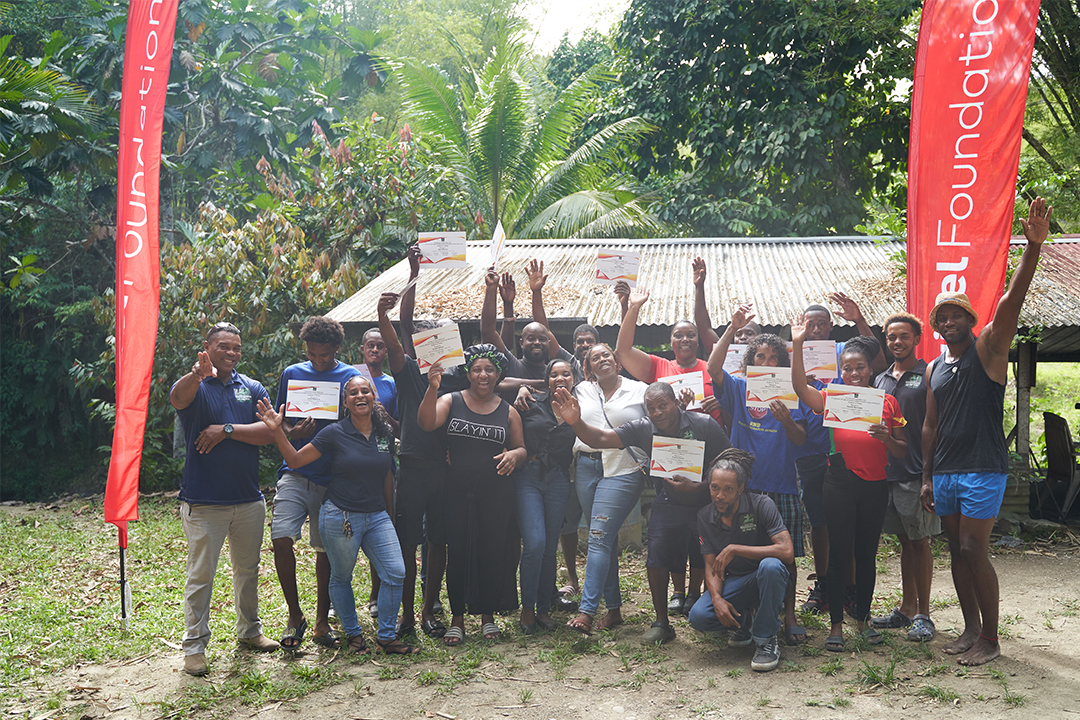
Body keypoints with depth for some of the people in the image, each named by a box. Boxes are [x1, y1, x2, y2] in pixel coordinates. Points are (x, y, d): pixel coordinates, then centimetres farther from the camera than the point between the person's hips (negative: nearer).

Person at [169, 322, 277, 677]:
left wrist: (228, 429, -17)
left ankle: (249, 630, 34)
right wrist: (199, 374, -51)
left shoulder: (252, 388, 8)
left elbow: (267, 432, -4)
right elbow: (178, 398, -30)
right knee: (200, 574, 1)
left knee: (248, 568, 17)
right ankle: (195, 646, 11)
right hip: (204, 501, -4)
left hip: (248, 498, 4)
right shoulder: (194, 385, -3)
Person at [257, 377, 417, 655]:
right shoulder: (335, 433, -8)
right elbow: (295, 460, -7)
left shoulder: (385, 433, 4)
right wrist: (276, 430, -20)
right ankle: (353, 634, 29)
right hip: (340, 517, -4)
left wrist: (389, 514, 19)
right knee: (341, 578, 9)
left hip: (377, 517, 4)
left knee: (396, 573, -4)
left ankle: (386, 637, 11)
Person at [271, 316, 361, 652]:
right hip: (295, 473, 1)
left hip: (332, 476, -1)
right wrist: (293, 432, -10)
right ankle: (295, 615, 4)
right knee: (281, 540, -15)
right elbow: (279, 422, 13)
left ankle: (322, 621, 23)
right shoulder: (291, 374, 9)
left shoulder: (351, 377, 3)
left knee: (326, 550, 6)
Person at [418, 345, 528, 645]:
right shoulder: (451, 401, 2)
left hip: (496, 493, 1)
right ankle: (457, 618, 15)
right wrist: (432, 388, -28)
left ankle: (488, 614, 21)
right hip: (458, 492, -1)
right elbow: (426, 423, -15)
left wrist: (514, 454, -11)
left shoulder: (508, 412, 7)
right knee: (457, 551, 2)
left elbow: (521, 448, 13)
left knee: (493, 551, 4)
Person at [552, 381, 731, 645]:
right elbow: (601, 439, -19)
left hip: (707, 501, -2)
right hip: (668, 503, 2)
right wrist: (576, 422, -37)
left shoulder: (705, 425, -17)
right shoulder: (643, 429, -10)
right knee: (656, 557, -8)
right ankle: (662, 623, 7)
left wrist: (698, 487, -25)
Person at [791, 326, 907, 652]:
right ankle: (836, 624, 9)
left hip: (875, 487, 2)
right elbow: (799, 386, -15)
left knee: (867, 554, 11)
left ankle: (863, 618, 25)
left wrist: (885, 437, -14)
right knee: (839, 554, 1)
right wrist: (797, 345, -20)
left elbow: (902, 452, 7)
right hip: (840, 486, -2)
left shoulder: (887, 402, 6)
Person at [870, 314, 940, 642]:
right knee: (905, 541, 13)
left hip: (916, 472, -5)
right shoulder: (881, 379, 14)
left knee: (919, 542, 0)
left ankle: (923, 615, 8)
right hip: (887, 471, 6)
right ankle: (906, 609, 22)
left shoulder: (928, 375, -3)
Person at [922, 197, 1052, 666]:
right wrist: (927, 477, 12)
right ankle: (971, 628, 23)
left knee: (974, 550, -7)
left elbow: (1011, 302, -18)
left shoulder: (988, 350, -2)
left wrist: (1033, 248, -31)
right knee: (957, 550, 10)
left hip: (983, 469, -6)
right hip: (944, 472, 6)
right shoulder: (934, 368, 14)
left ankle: (990, 639, 5)